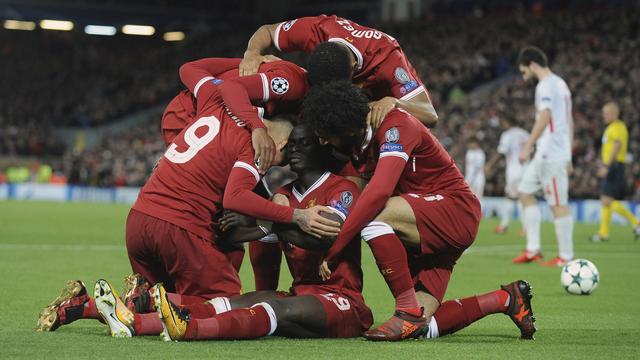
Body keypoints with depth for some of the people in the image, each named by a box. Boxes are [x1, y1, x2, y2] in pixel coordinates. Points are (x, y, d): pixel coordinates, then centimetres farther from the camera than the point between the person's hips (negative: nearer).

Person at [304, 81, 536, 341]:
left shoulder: (396, 126, -21)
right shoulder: (359, 142, 4)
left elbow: (379, 193, -34)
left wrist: (332, 250, -34)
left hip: (457, 211, -9)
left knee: (373, 215, -33)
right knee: (423, 327, -3)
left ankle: (409, 312, -23)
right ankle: (506, 299, 18)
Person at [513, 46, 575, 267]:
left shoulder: (546, 85, -11)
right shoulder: (561, 84, 20)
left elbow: (545, 117, -24)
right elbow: (569, 122, 22)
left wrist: (528, 147, -26)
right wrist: (568, 157, 24)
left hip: (551, 154, -10)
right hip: (545, 155, 10)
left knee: (558, 204, -7)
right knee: (525, 192, 13)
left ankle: (565, 257, -4)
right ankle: (533, 249, 10)